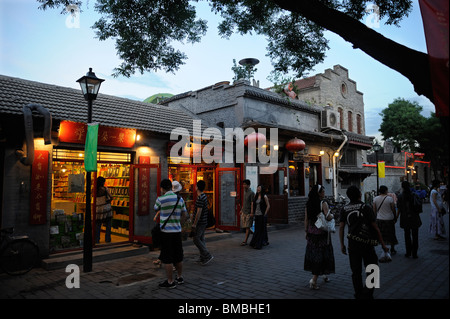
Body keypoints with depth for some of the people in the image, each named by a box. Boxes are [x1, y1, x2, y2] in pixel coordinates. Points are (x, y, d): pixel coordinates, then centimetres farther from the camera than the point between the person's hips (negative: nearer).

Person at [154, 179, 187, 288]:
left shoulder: (161, 199, -11)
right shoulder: (180, 199, 3)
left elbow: (156, 210, 9)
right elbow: (184, 214, 11)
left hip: (166, 231, -5)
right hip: (177, 230, 6)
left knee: (167, 258, 4)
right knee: (178, 256, 17)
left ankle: (170, 281, 10)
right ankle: (179, 277, 30)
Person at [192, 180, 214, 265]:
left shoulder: (200, 198, -20)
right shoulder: (204, 196, 10)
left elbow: (199, 212, -23)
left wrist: (194, 224, -19)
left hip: (200, 222, -9)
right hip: (204, 222, 9)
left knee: (196, 239, -4)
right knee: (201, 239, 14)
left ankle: (208, 256, -3)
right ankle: (203, 258, 20)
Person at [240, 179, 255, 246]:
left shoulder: (251, 193, -11)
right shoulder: (245, 192, 14)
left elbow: (252, 203, -15)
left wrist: (252, 212, -19)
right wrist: (242, 209, 20)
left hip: (248, 212, -8)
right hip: (244, 212, 8)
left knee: (247, 227, -4)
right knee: (244, 226, 9)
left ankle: (245, 241, -2)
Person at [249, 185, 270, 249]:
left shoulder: (264, 196, -7)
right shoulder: (256, 196, 10)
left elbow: (268, 206, -7)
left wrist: (265, 214, -10)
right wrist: (253, 213, 10)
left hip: (262, 215, -6)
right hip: (257, 215, 6)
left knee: (261, 229, -3)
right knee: (257, 229, 9)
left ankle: (259, 244, 0)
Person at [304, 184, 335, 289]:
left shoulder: (308, 204, 4)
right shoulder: (323, 203, -12)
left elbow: (306, 219, 6)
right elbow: (328, 217, -21)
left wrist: (306, 231, 13)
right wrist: (332, 215, 1)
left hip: (311, 232, 6)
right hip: (321, 233, -6)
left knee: (313, 252, 15)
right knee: (321, 254, 0)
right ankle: (314, 280, -4)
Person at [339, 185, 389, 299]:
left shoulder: (344, 209, 2)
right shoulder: (366, 208, -7)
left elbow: (341, 227, 0)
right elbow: (375, 228, -6)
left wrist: (342, 244, 7)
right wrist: (383, 244, 2)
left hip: (352, 244, 3)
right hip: (367, 244, -3)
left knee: (356, 272, 12)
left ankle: (359, 295, 20)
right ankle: (367, 294, 0)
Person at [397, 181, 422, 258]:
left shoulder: (400, 196, -7)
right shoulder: (414, 195, -4)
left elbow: (399, 209, -4)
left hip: (405, 219, -1)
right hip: (414, 218, 1)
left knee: (407, 235, 11)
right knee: (415, 236, 7)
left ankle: (408, 252, 15)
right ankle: (414, 253, 8)